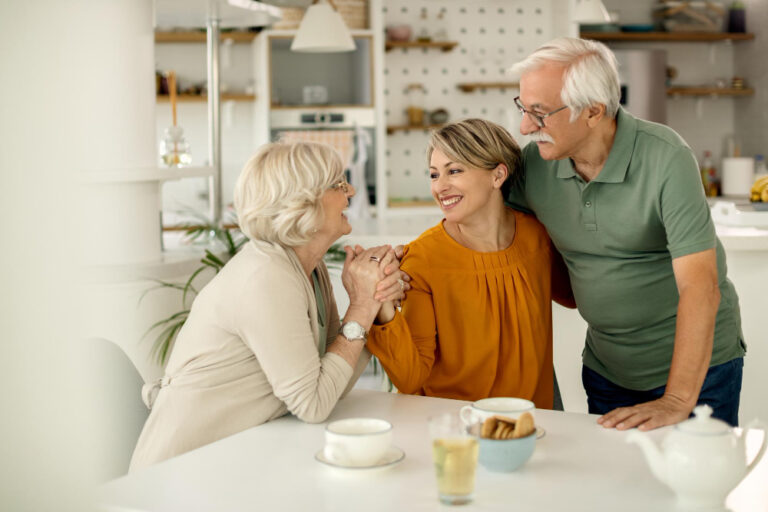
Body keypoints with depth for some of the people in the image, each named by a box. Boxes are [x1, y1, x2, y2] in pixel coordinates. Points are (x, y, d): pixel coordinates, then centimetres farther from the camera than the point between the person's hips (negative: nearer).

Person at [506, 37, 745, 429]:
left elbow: (700, 286, -29)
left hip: (696, 363, -4)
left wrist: (678, 401, -34)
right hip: (605, 365, 5)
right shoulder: (533, 162, -9)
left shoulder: (664, 158, -24)